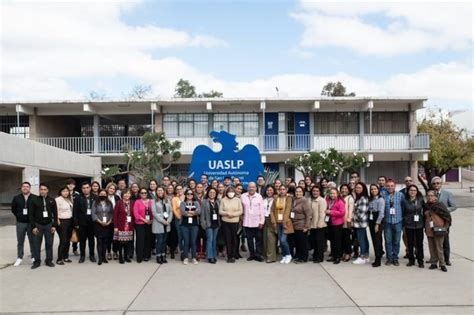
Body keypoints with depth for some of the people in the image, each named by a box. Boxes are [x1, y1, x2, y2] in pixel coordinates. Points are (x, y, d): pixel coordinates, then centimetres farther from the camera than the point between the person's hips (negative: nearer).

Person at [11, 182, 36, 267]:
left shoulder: (35, 198, -3)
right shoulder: (16, 198, 4)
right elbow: (13, 209, 13)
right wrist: (19, 216, 6)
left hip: (31, 223, -2)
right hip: (20, 223, 2)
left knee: (32, 241, 5)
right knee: (20, 241, 9)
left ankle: (34, 257, 16)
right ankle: (19, 258, 19)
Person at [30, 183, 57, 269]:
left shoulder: (52, 201, 3)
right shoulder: (35, 201, -1)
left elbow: (55, 214, 4)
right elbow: (31, 214, 0)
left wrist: (54, 225, -2)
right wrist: (33, 226, -6)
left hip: (49, 225, 1)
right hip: (38, 225, -1)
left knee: (49, 243, 4)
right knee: (37, 244, 3)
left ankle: (49, 260, 15)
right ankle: (37, 261, 13)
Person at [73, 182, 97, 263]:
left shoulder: (95, 198, 3)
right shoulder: (78, 198, 2)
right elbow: (75, 212, 0)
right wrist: (76, 223, -6)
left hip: (92, 222, 1)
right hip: (82, 222, 0)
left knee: (91, 239, 9)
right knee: (82, 240, 5)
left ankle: (92, 255, 19)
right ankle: (82, 255, 16)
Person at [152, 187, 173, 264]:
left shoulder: (167, 201, 12)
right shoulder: (154, 201, -2)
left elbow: (170, 211, 9)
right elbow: (154, 213, -9)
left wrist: (169, 220, -7)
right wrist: (163, 221, -14)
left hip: (167, 224, 4)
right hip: (158, 224, -4)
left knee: (164, 241, 9)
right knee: (159, 241, -4)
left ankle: (163, 256, 15)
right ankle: (158, 257, 4)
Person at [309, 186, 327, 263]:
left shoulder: (322, 200, -10)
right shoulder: (310, 200, 10)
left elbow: (322, 213, -15)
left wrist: (319, 224, -18)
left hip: (319, 225, -6)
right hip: (312, 225, 6)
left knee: (319, 242, 1)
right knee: (313, 241, 13)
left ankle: (320, 257, 11)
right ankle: (315, 255, 27)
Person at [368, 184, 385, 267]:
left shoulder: (380, 199, -8)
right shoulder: (370, 200, 12)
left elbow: (381, 213, -13)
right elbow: (369, 211, 10)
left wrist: (377, 224, -16)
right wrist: (369, 222, 2)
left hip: (378, 222, -6)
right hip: (371, 221, 6)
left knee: (377, 240, -6)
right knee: (374, 240, 9)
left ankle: (378, 260, -2)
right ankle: (380, 254, 23)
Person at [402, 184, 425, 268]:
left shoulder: (420, 200, 1)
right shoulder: (405, 201, -1)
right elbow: (402, 213, 2)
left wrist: (424, 221, 3)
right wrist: (403, 223, -2)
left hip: (419, 225, 0)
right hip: (409, 225, 0)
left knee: (419, 243, 3)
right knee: (410, 243, 7)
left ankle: (420, 261, 13)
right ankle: (411, 260, 18)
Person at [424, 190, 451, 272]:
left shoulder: (440, 205, -7)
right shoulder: (426, 206, 8)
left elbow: (447, 216, -5)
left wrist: (445, 227, -4)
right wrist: (425, 227, 13)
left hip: (438, 230, -5)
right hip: (429, 230, 5)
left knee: (439, 248, -2)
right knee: (432, 248, 10)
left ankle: (442, 264, 8)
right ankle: (434, 263, 19)